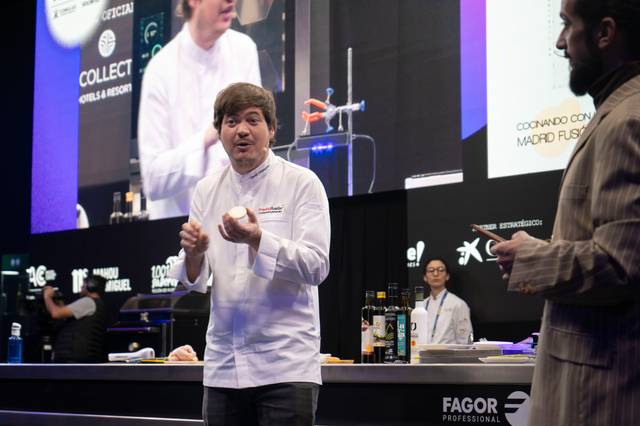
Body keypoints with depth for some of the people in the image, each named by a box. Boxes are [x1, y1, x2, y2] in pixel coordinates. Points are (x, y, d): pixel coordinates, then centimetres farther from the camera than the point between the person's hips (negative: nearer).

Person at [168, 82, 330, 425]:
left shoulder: (302, 184, -2)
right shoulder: (206, 190, 9)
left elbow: (316, 267, -11)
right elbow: (196, 281, 10)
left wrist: (258, 240, -25)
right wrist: (194, 254, -13)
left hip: (285, 362, -4)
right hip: (223, 366, 4)